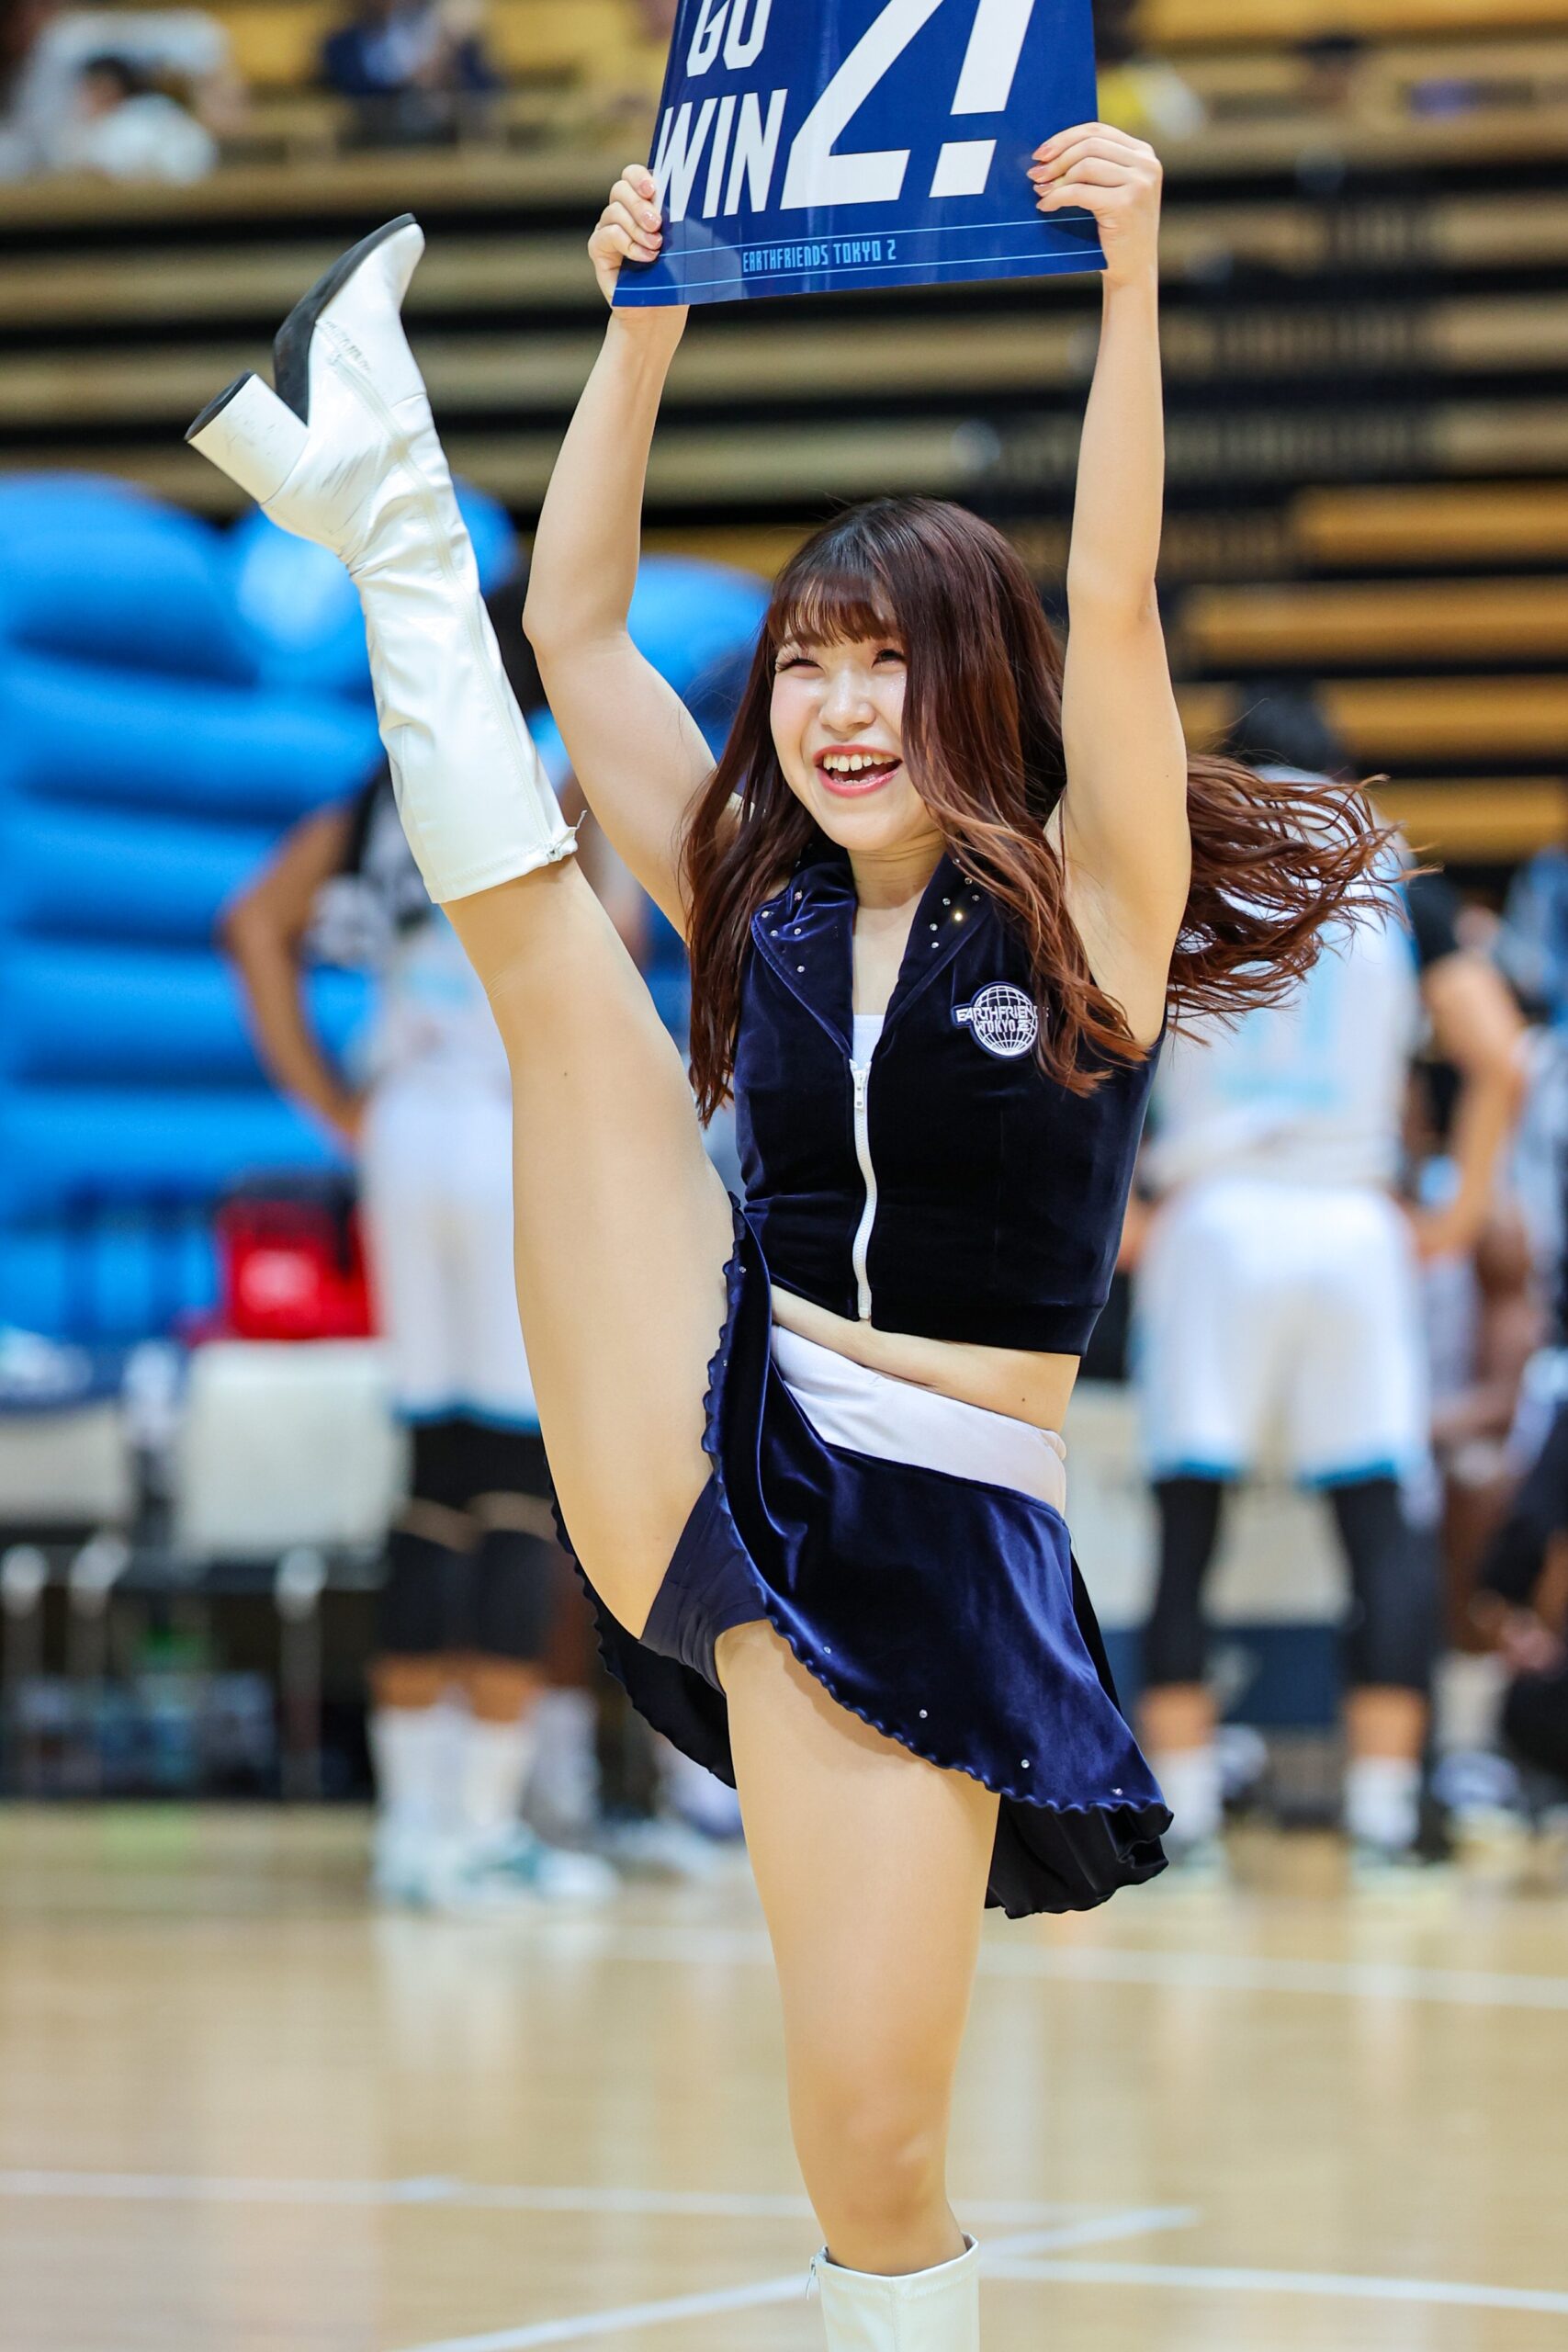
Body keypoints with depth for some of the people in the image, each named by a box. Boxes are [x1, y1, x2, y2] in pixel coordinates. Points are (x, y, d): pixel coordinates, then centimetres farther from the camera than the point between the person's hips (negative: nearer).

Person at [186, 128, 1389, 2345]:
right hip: (705, 1456, 4)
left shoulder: (1085, 908, -4)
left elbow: (1116, 594, -18)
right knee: (542, 930, -6)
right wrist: (646, 323, 3)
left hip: (933, 1557, -4)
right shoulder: (757, 901, 8)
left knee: (872, 2150, -9)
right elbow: (581, 621, 8)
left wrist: (1130, 278, -26)